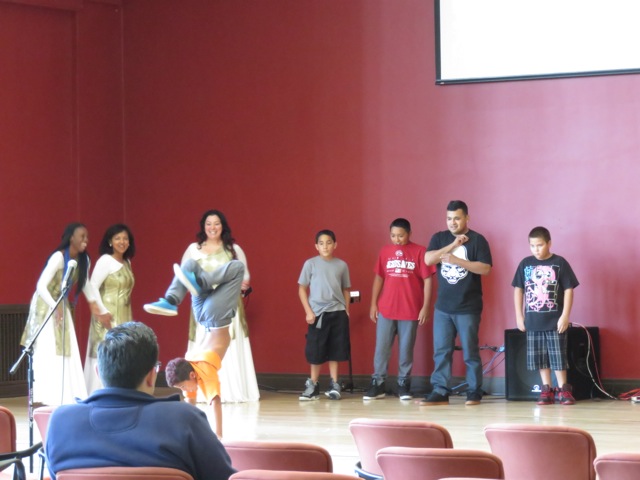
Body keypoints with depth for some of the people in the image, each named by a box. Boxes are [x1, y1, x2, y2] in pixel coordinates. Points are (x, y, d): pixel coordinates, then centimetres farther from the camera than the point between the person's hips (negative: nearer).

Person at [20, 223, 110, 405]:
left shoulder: (83, 260, 0)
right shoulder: (59, 257, -23)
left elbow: (86, 284, 14)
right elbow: (41, 286, -27)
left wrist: (102, 309, 16)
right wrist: (55, 307, -39)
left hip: (63, 307, 8)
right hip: (46, 307, -8)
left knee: (66, 354, 6)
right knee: (48, 353, -11)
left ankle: (65, 398, 10)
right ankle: (47, 398, -10)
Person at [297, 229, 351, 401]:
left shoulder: (341, 265, 5)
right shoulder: (310, 264, -1)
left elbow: (346, 289, 12)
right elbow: (302, 289, 2)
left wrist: (346, 309, 3)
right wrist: (308, 311, -5)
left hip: (338, 313, 2)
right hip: (317, 313, -2)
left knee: (335, 350, 5)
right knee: (316, 351, 2)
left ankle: (334, 385, 13)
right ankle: (313, 385, 13)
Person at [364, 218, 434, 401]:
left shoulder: (419, 251, -4)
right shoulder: (385, 251, 7)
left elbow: (427, 280, -4)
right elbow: (378, 278, 12)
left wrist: (425, 307, -8)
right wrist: (373, 304, 7)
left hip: (410, 311, -3)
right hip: (385, 310, 3)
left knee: (406, 349, 5)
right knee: (381, 348, 2)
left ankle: (403, 384, 13)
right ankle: (377, 384, 8)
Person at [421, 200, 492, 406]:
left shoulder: (477, 240, -2)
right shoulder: (439, 238, 8)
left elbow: (485, 268, -11)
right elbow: (428, 259, -7)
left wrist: (457, 260, -19)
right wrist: (453, 245, -16)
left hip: (468, 308, -3)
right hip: (442, 307, 4)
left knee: (470, 352, 2)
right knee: (441, 352, 2)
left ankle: (474, 392, 9)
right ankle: (440, 392, 4)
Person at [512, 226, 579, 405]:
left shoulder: (559, 263, -6)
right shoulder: (525, 264, 4)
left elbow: (568, 290, -5)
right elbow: (518, 289, 10)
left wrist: (565, 316, -11)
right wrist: (519, 316, 6)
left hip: (555, 320, -4)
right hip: (533, 321, 4)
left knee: (558, 356, 0)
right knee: (539, 357, 7)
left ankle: (563, 389, 7)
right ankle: (547, 390, 13)